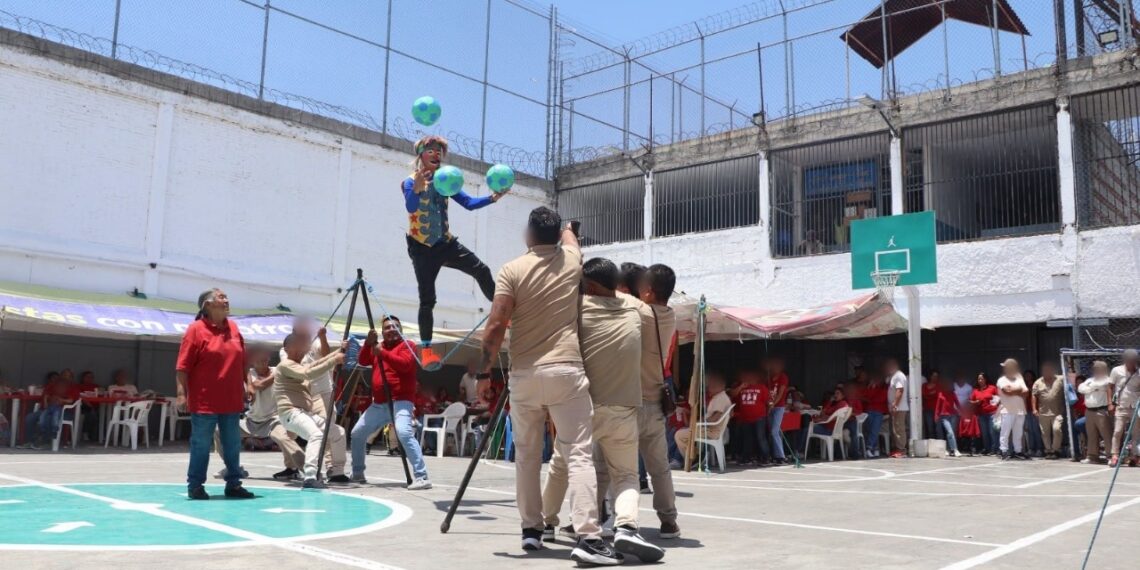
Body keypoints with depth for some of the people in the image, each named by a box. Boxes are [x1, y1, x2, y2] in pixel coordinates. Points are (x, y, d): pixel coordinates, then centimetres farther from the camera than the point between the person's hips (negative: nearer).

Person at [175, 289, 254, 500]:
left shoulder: (233, 327, 11)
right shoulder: (196, 329, -7)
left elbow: (242, 361, 16)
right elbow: (183, 366, -10)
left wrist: (247, 386, 13)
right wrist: (181, 393, -16)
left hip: (232, 400, 6)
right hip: (204, 401, -6)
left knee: (233, 445, 10)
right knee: (201, 444, 2)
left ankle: (233, 484, 19)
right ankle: (195, 485, 12)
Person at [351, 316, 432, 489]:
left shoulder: (407, 345, -1)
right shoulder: (378, 346, 18)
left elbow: (405, 364, -19)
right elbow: (362, 361, 5)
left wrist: (382, 353, -24)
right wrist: (368, 343, -11)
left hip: (400, 401, -8)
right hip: (379, 403, 8)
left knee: (404, 433, -30)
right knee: (357, 433, 13)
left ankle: (422, 477, -32)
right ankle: (357, 473, 32)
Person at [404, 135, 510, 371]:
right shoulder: (410, 182, -10)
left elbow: (469, 203, 4)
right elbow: (411, 207, -29)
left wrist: (492, 198, -12)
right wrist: (417, 189, -51)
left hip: (446, 243, 5)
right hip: (422, 248, -5)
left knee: (482, 271, -5)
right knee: (428, 299, -6)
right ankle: (426, 349, -1)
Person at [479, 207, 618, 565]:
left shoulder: (511, 270, 1)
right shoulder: (571, 260, 9)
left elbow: (496, 325, -6)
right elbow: (570, 237, 34)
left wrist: (484, 372, 3)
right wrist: (565, 229, 57)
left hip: (523, 375, 1)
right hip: (565, 370, -1)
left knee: (527, 455, 15)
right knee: (579, 454, -5)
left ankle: (531, 530, 20)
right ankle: (588, 537, -15)